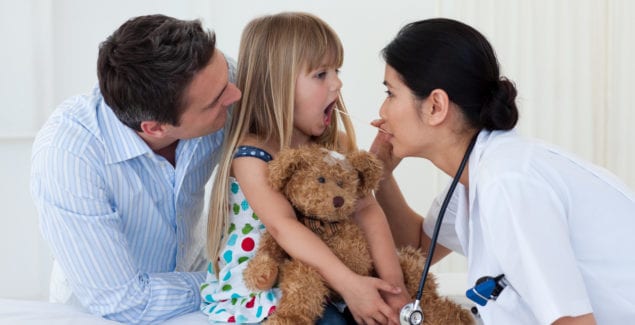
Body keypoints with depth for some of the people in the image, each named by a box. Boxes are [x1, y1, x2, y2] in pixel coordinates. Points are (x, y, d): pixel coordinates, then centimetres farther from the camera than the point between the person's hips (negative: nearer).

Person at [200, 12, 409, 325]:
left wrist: (393, 284, -24)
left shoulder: (337, 144, 0)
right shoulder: (250, 155, -17)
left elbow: (366, 209, -11)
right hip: (252, 288, -5)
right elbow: (283, 226, -30)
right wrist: (348, 283, -39)